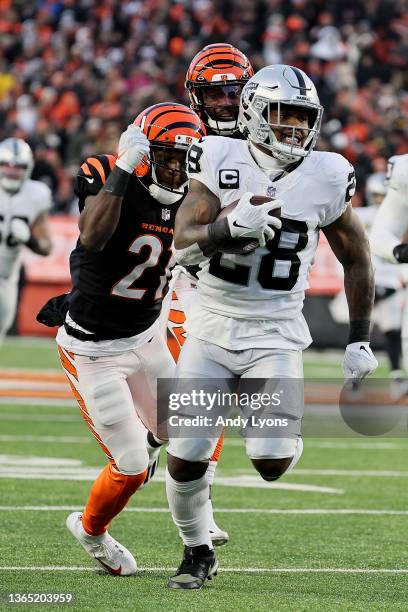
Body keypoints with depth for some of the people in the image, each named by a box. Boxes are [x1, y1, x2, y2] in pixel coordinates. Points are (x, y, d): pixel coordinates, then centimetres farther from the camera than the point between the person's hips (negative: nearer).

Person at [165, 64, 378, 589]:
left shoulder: (325, 178, -5)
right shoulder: (221, 162, -7)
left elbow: (356, 260, 8)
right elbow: (183, 245, -15)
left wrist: (359, 340, 7)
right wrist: (229, 226, -34)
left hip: (275, 333, 0)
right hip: (212, 326, 0)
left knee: (272, 463, -16)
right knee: (184, 460, -1)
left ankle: (283, 433, 22)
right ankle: (198, 552, 26)